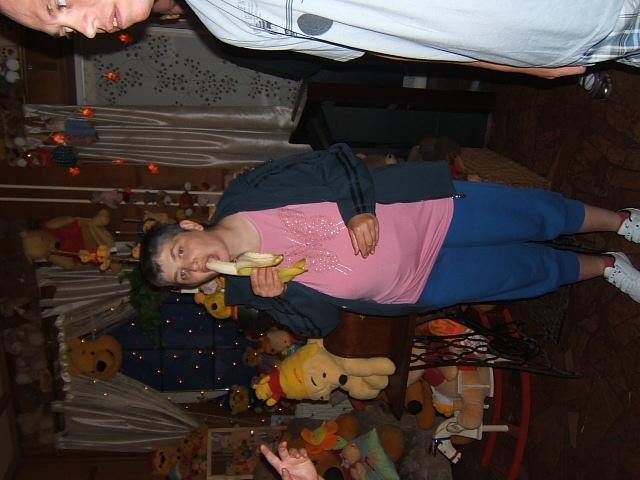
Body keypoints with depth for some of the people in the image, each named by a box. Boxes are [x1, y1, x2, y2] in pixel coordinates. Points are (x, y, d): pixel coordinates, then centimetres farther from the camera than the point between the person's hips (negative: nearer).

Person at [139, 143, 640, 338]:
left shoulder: (252, 191, -13)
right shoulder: (246, 289, -8)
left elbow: (337, 161, -7)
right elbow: (322, 320, -4)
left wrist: (358, 209, -23)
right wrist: (280, 294, -24)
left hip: (424, 213, 0)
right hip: (420, 284, 0)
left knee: (538, 215, 7)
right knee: (530, 269, 7)